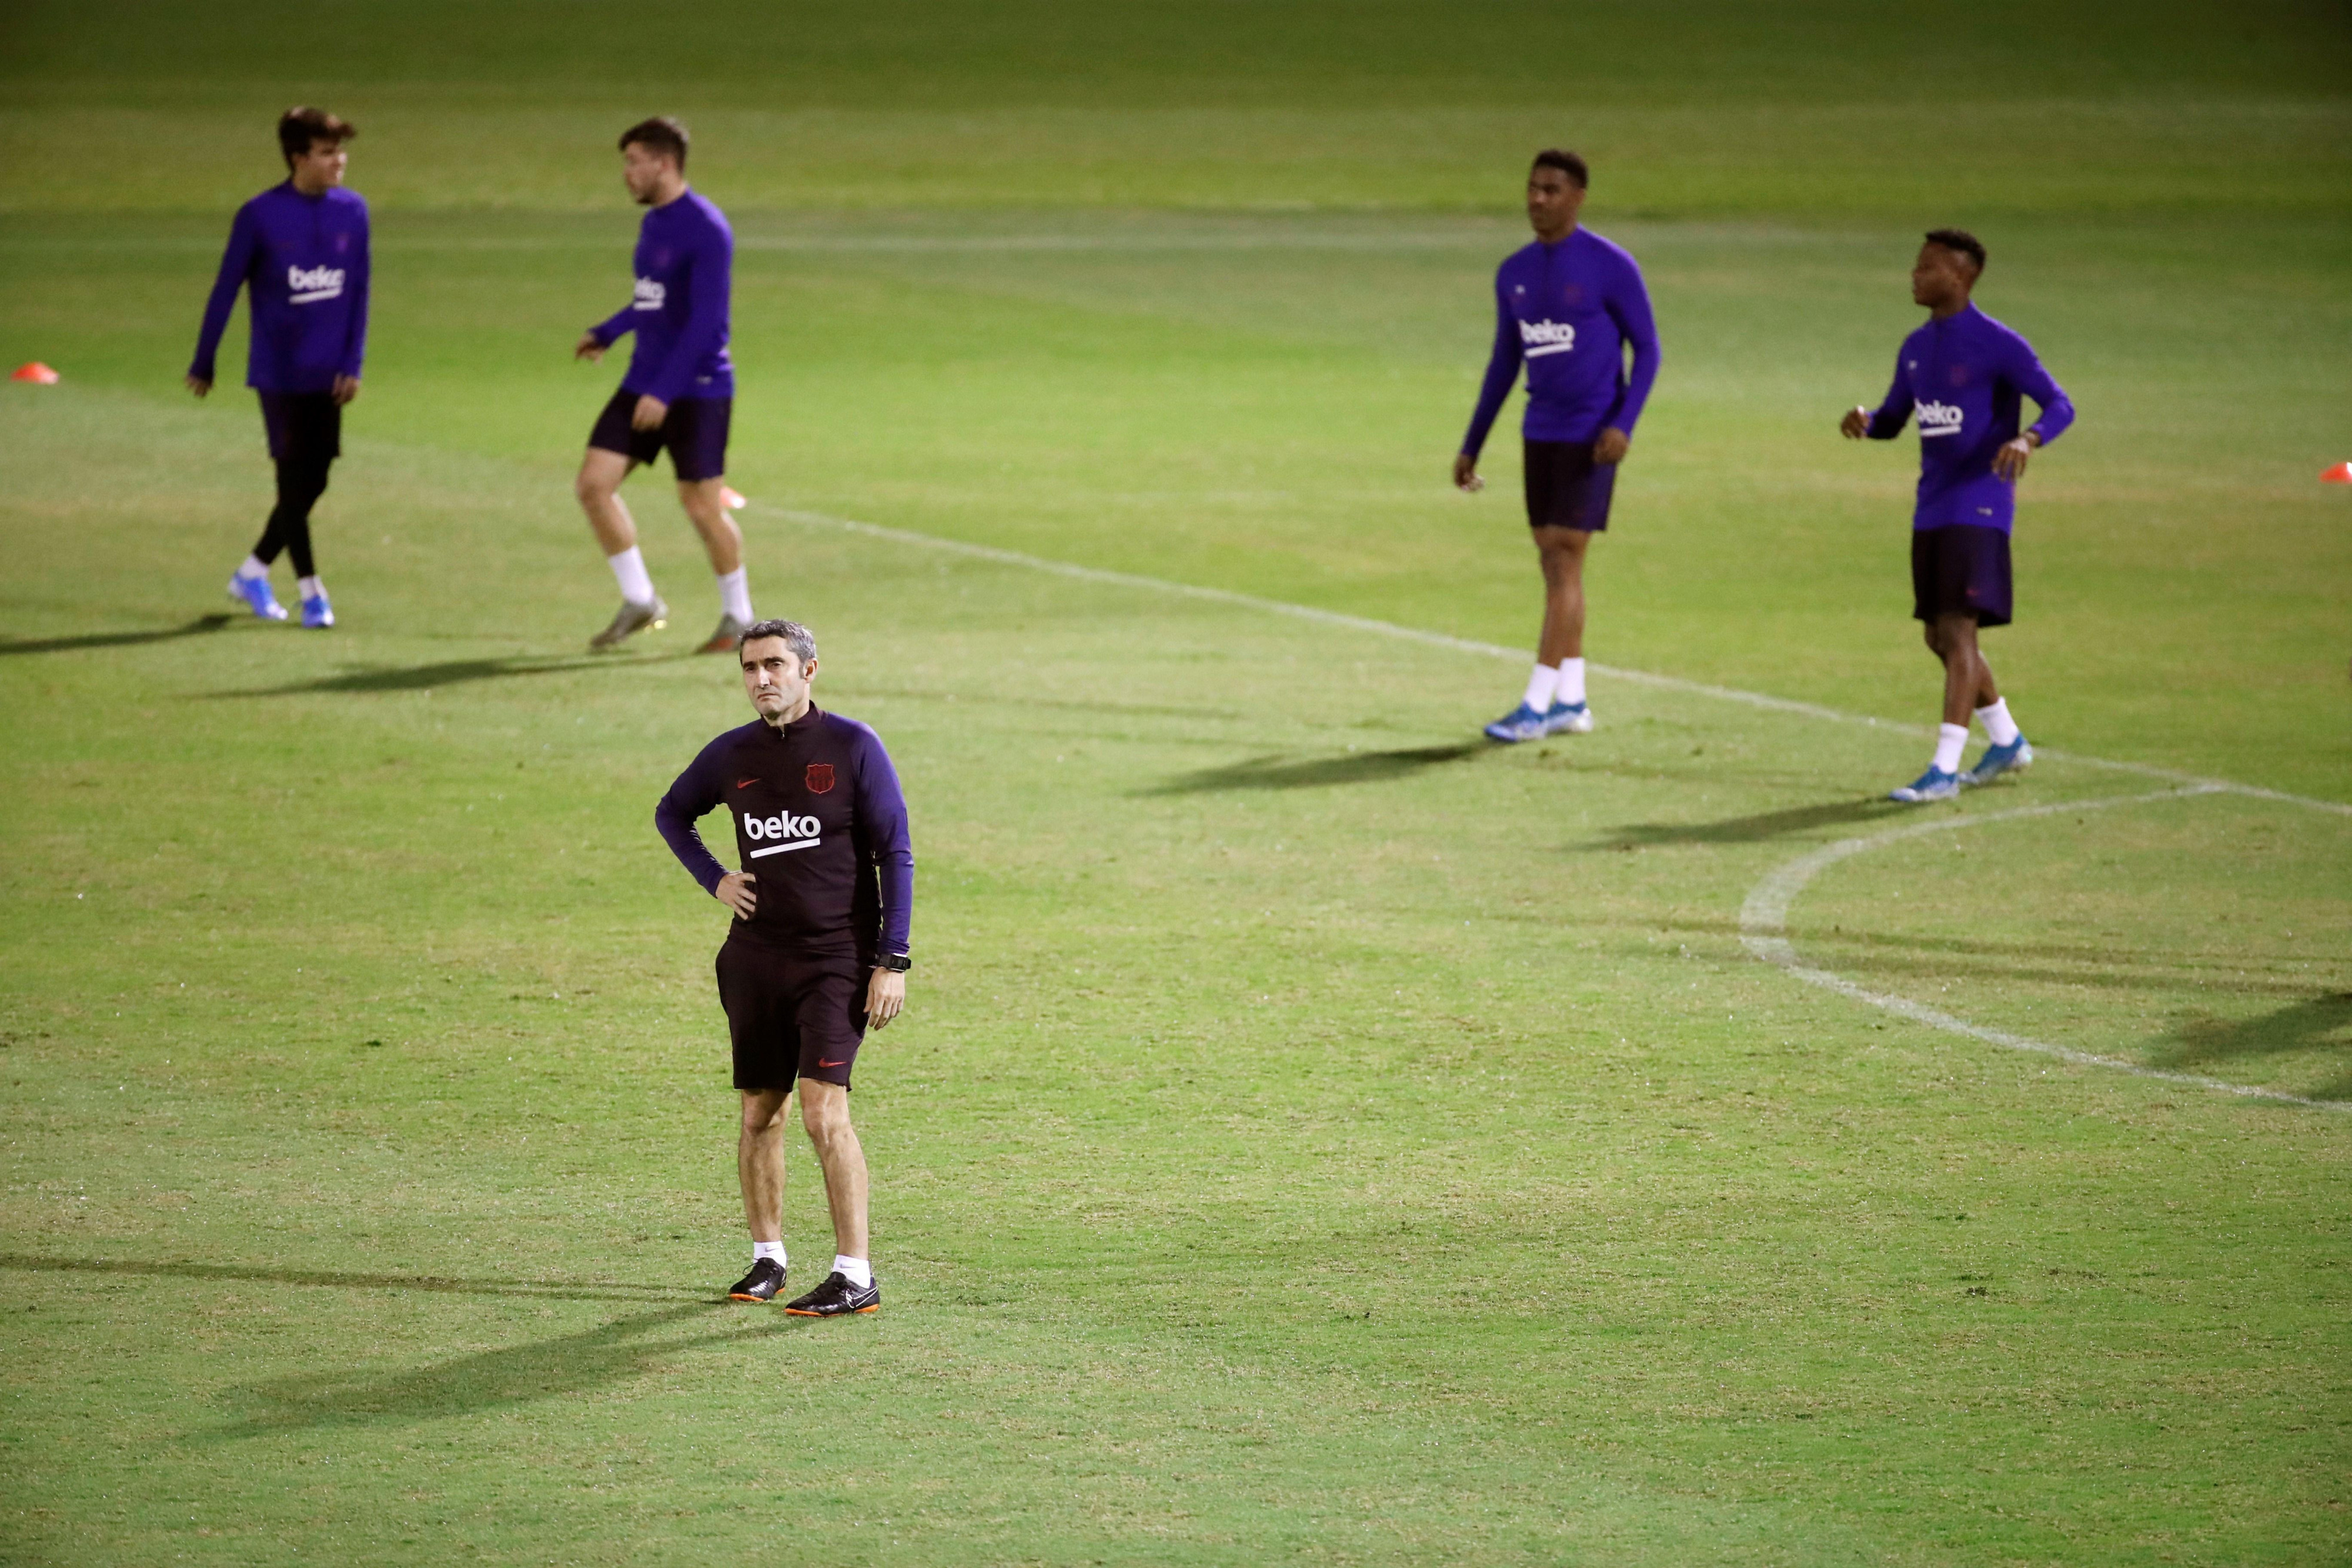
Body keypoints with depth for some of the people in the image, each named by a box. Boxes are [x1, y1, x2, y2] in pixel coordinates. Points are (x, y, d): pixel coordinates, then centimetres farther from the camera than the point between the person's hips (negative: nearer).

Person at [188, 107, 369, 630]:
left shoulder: (353, 211, -1)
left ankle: (253, 572, 24)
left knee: (314, 480, 6)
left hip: (327, 373, 4)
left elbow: (359, 292, 4)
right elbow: (225, 290, -4)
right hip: (278, 369, -4)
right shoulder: (260, 216, -11)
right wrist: (203, 365, 2)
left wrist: (353, 365, -1)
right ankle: (311, 592, 6)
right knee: (295, 478, -2)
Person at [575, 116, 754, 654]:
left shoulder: (706, 230, -17)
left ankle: (738, 617, 17)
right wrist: (607, 333, 23)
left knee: (702, 506, -2)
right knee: (593, 484, -1)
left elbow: (706, 321, -22)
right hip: (644, 383, 8)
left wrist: (664, 393, -25)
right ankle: (639, 601, 11)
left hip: (698, 390, -8)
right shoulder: (652, 223, 10)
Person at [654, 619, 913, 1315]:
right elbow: (672, 814, 25)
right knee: (759, 1115, 9)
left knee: (824, 1113, -15)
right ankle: (767, 1256, 24)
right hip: (755, 957, 5)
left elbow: (895, 855, -5)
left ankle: (856, 1276, -13)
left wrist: (892, 962, -10)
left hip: (836, 960, -5)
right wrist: (714, 880, 8)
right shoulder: (733, 755, 6)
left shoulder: (852, 746, -6)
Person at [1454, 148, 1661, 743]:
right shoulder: (1514, 274, 8)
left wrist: (1623, 425, -20)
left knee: (1564, 561, -10)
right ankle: (1572, 700, 14)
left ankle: (1537, 705, -11)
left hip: (1592, 439, -7)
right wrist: (1471, 447, 17)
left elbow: (1647, 349, -7)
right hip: (1540, 435, 7)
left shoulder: (1611, 268, -11)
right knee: (1554, 562, 7)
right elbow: (1504, 364, 17)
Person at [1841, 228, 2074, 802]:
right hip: (1931, 511, 8)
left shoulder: (1998, 346, -11)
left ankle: (1944, 768, -17)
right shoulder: (1917, 348, 13)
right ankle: (2006, 742, 31)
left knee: (1958, 630, -14)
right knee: (1940, 637, 13)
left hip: (1979, 509, -8)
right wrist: (1865, 422, -3)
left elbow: (2060, 406, -14)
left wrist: (2026, 440, -36)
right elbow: (1892, 420, 22)